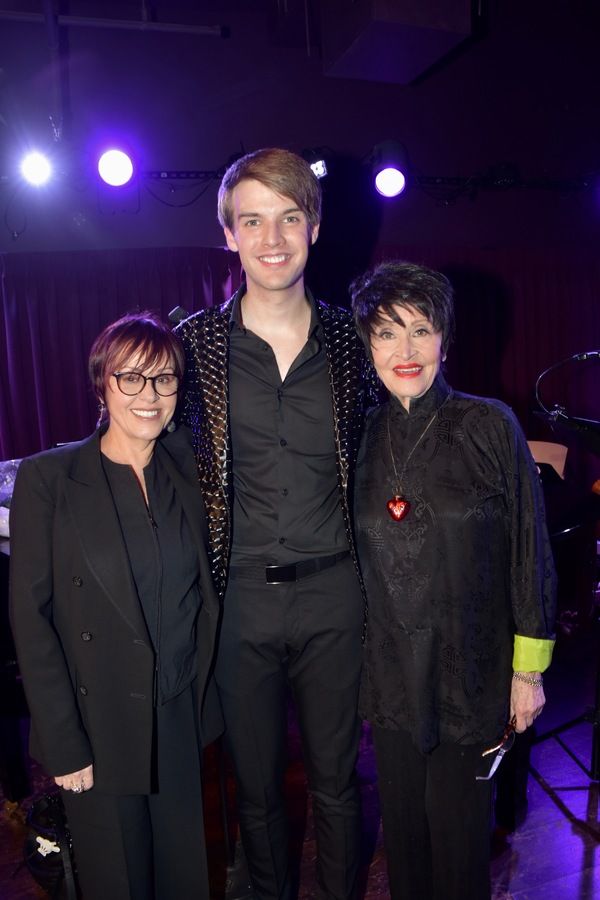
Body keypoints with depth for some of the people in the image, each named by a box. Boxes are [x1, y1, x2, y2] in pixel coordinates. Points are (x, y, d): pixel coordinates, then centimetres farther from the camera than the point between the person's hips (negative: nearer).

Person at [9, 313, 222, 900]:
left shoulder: (188, 471, 2)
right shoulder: (48, 478, -11)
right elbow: (30, 616, -11)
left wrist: (205, 701, 1)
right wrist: (62, 742, -11)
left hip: (182, 719, 3)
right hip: (100, 725, -3)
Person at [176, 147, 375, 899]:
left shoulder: (349, 341, 0)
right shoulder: (197, 341, -4)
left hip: (333, 591, 1)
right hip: (242, 596, 0)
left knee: (336, 779, 19)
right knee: (255, 784, 19)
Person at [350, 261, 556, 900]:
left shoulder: (490, 426, -10)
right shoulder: (364, 436, -1)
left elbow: (529, 552, -6)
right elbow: (358, 557, 7)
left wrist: (529, 669, -4)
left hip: (472, 677, -2)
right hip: (391, 676, 3)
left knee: (459, 836, 12)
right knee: (402, 829, 19)